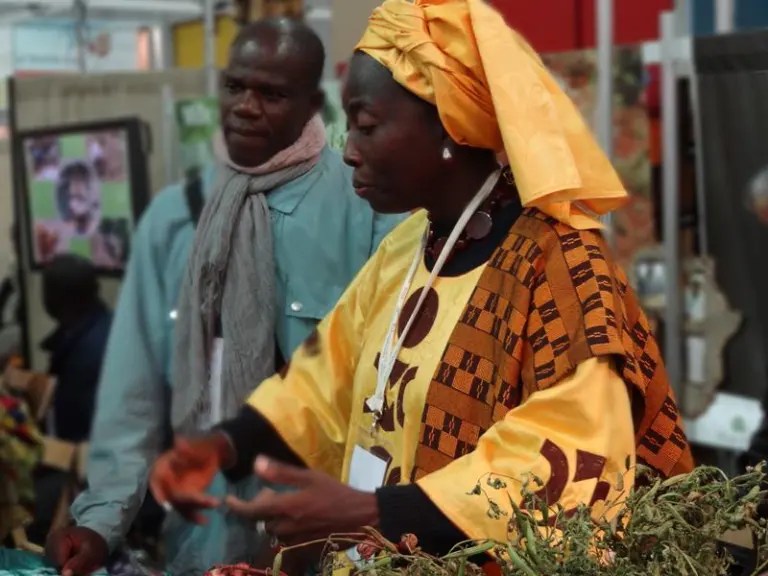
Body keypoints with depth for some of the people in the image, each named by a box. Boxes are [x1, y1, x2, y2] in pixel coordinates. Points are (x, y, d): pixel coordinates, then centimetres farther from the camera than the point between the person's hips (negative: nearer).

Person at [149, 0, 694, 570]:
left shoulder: (556, 261, -20)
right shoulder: (403, 250, 5)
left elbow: (571, 467, -24)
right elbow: (334, 379, 14)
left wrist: (368, 513, -27)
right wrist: (226, 445, -2)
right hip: (382, 560, 7)